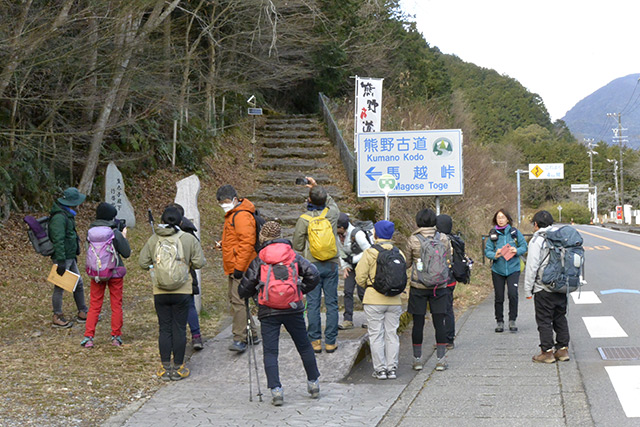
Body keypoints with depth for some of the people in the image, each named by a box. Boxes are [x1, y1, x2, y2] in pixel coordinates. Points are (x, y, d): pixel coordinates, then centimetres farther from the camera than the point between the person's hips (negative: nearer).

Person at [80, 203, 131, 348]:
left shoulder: (91, 231, -4)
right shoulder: (115, 233, -14)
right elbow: (126, 253, -8)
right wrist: (124, 236, 6)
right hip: (115, 272, -3)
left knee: (94, 305, 10)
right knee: (116, 305, 11)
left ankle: (88, 337, 4)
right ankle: (116, 337, 16)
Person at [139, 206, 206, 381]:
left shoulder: (153, 240, -1)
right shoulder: (189, 239, -5)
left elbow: (143, 262, 2)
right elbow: (199, 262, -5)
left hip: (160, 292, 1)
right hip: (182, 291, -1)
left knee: (164, 329, 9)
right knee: (179, 329, 6)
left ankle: (165, 368, 12)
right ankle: (178, 368, 11)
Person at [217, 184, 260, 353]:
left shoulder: (242, 216, -16)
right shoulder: (232, 215, 18)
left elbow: (247, 242, -23)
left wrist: (239, 267, -23)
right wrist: (224, 243, 15)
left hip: (241, 268, -11)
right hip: (232, 268, 11)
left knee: (238, 301, -14)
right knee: (235, 300, 13)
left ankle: (240, 339, -13)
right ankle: (251, 334, 21)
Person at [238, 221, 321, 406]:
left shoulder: (258, 261, 0)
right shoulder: (293, 256, 5)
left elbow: (245, 288, -1)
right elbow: (313, 275, -3)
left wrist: (250, 294, 21)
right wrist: (301, 289, 11)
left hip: (268, 312, -2)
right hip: (293, 308, 2)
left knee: (270, 352, 2)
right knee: (304, 347, 17)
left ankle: (276, 389, -10)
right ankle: (313, 384, 25)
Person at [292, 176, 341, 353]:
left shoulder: (304, 219, -10)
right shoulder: (332, 214, -3)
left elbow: (297, 245, -3)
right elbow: (331, 202, 23)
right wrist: (317, 187, 20)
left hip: (312, 265, -2)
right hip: (331, 264, 2)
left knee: (313, 303, 4)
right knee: (331, 303, 6)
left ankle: (315, 340, 6)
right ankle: (331, 341, 8)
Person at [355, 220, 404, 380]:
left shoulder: (370, 253, -10)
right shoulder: (399, 253, 3)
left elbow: (360, 278, -8)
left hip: (374, 300, -4)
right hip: (395, 301, 4)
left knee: (376, 335, 3)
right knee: (392, 334, 11)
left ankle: (380, 369, 3)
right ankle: (392, 368, 11)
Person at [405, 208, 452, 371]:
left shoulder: (413, 240, -7)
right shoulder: (443, 238, -2)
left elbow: (407, 263, 1)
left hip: (418, 286, -1)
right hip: (439, 286, 1)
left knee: (418, 323, 5)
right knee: (439, 322, 6)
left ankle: (417, 359, 10)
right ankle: (441, 359, 7)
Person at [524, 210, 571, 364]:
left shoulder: (536, 240, -11)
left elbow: (532, 267, -13)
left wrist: (528, 289, -7)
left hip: (544, 289, -7)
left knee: (544, 320, 1)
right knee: (560, 318, 15)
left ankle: (547, 352, 3)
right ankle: (563, 350, 17)